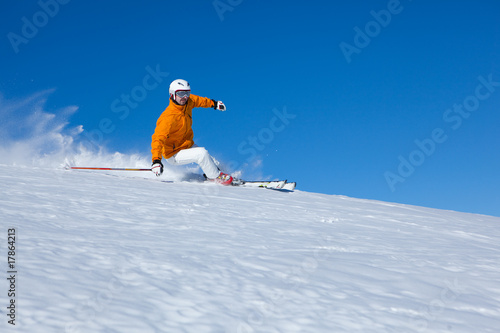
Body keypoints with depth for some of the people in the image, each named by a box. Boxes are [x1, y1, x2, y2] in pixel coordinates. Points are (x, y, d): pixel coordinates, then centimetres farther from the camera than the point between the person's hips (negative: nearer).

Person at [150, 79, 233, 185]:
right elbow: (158, 138, -37)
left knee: (207, 159, 0)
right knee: (202, 154, -21)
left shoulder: (187, 101, -9)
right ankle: (216, 177, -2)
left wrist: (213, 103, 26)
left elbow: (197, 100, 15)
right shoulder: (169, 117, -32)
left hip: (187, 144, 8)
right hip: (173, 154, -8)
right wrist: (156, 160, -48)